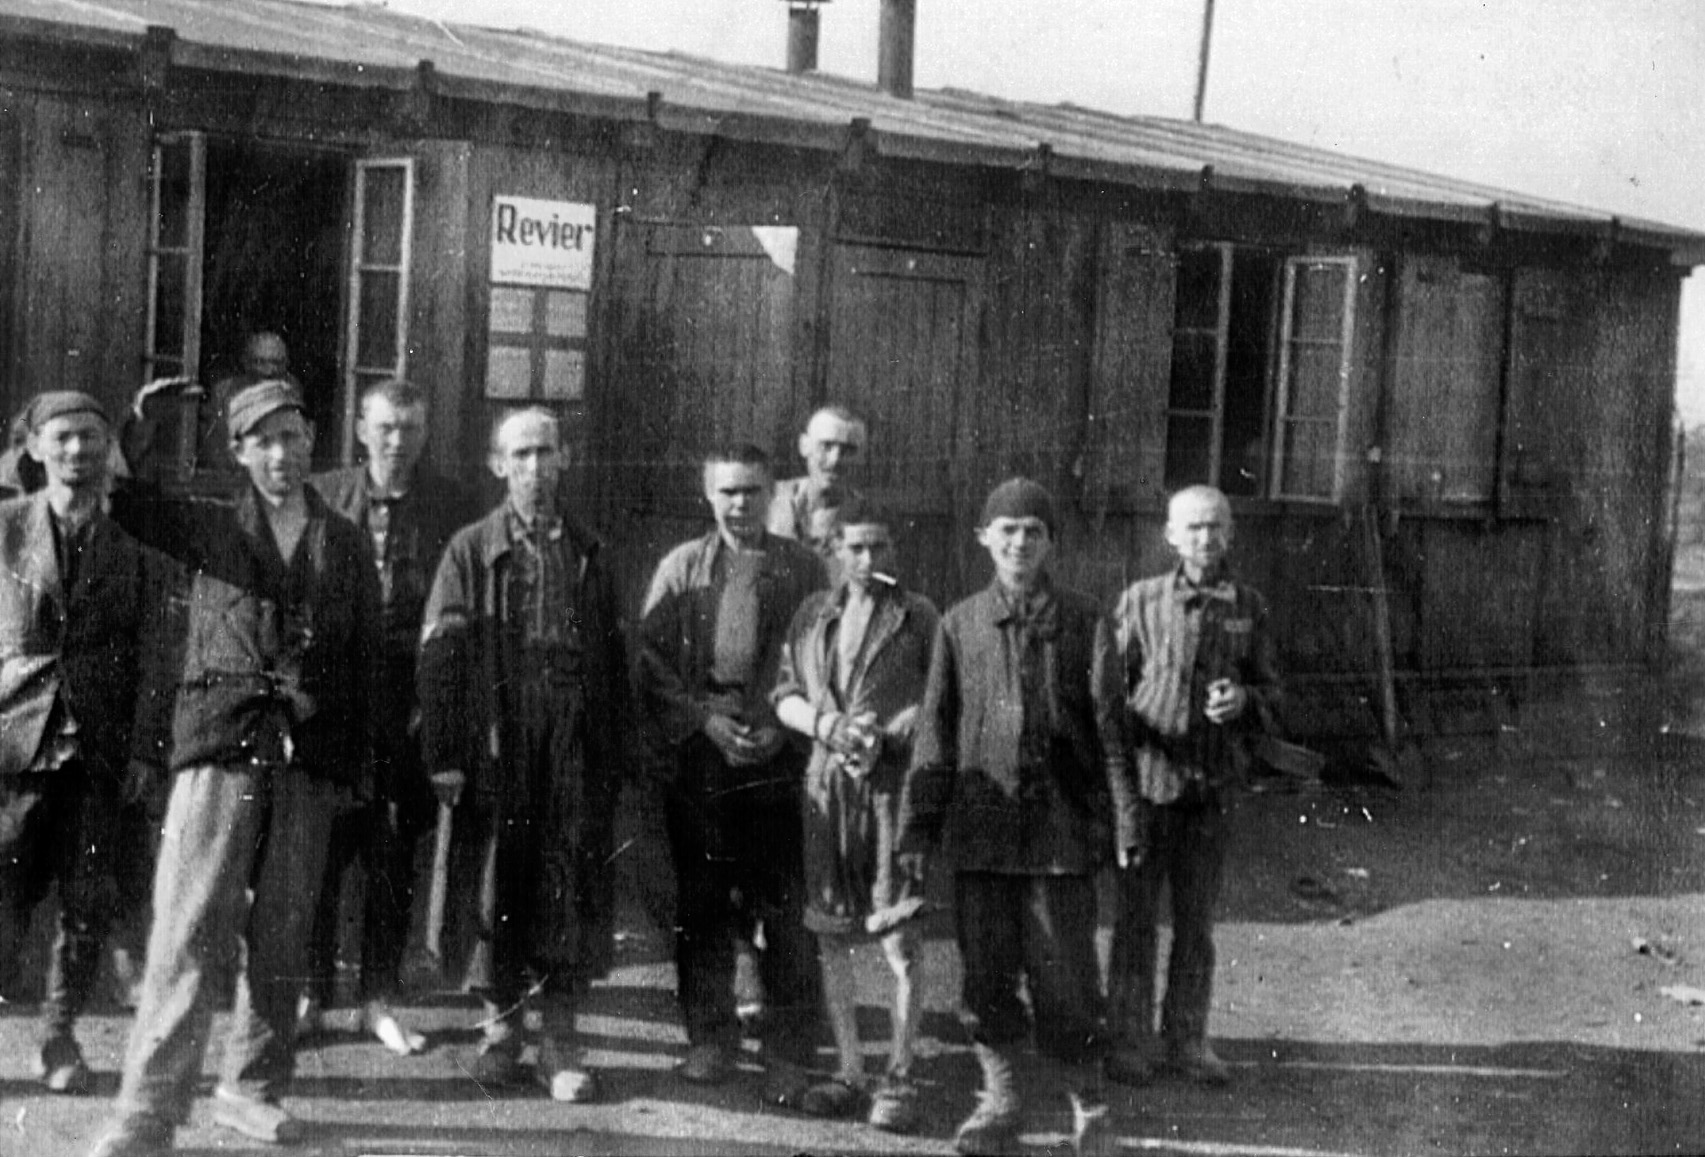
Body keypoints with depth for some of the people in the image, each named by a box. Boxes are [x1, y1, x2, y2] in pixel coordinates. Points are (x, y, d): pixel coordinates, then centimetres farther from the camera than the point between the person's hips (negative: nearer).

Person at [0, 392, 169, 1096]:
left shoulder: (137, 543, 6)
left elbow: (151, 654, 5)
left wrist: (144, 749, -2)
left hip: (100, 744, 1)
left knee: (86, 903, 4)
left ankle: (60, 1035, 23)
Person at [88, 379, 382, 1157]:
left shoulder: (346, 545, 12)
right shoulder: (209, 528, 9)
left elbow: (366, 658, 12)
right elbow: (114, 498, 6)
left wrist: (355, 763, 7)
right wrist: (140, 424, -6)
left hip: (309, 756, 2)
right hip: (220, 743, -2)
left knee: (281, 935, 6)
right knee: (190, 931, -9)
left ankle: (252, 1088, 19)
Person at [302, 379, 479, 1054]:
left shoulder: (452, 507, 2)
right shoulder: (324, 496, 3)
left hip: (413, 695, 0)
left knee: (398, 853, 5)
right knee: (325, 844, 1)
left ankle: (379, 999, 16)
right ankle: (312, 992, 14)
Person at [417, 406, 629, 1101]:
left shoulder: (587, 552, 13)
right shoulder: (471, 550, 5)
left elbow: (613, 655, 13)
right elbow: (439, 655, -1)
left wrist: (615, 751, 6)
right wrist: (444, 757, -8)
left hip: (576, 754, 2)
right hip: (495, 751, -2)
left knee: (573, 889, 0)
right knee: (494, 887, 4)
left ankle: (558, 1040, 9)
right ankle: (501, 1029, 18)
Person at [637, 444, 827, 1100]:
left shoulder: (803, 569, 6)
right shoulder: (681, 567, 8)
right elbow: (651, 662, 5)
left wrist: (783, 727, -9)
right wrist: (705, 721, -7)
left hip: (778, 758, -1)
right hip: (698, 758, 1)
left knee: (784, 909, -1)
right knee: (702, 904, 7)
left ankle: (790, 1055, 7)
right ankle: (710, 1038, 20)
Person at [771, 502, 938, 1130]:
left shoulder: (917, 615, 2)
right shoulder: (812, 613, 13)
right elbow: (784, 696, 12)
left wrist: (883, 736, -15)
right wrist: (826, 724, -8)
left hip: (894, 780, -4)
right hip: (826, 783, 4)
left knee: (899, 939, -5)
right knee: (831, 936, 7)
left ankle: (899, 1079, 4)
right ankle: (849, 1071, 17)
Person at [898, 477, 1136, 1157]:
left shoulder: (1084, 623, 2)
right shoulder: (960, 624, 6)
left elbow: (1108, 727, 1)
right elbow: (935, 732, 7)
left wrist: (1123, 820, -5)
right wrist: (918, 827, 4)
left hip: (1062, 827, -2)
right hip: (980, 827, 2)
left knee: (1063, 973, 0)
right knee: (986, 974, 8)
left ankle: (1087, 1101, 18)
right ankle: (1000, 1101, 23)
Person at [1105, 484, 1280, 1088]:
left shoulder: (1247, 607, 6)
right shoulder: (1140, 600, 0)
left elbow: (1271, 688, 11)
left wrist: (1244, 699, -11)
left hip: (1213, 783, 2)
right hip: (1146, 774, -2)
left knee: (1197, 920, 10)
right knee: (1136, 915, 3)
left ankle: (1187, 1038, 21)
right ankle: (1129, 1040, 13)